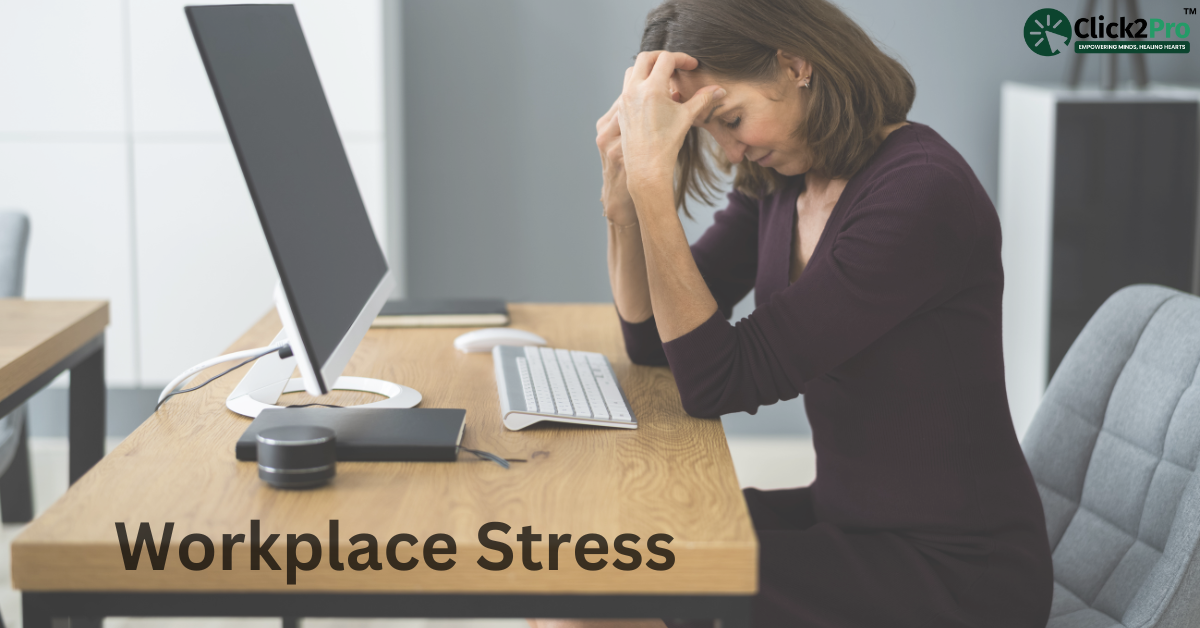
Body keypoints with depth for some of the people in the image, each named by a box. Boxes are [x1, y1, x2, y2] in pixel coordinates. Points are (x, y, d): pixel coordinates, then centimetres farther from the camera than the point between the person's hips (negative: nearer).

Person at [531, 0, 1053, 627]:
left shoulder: (923, 192, -22)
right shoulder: (777, 181, 4)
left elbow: (719, 382, -21)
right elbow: (652, 340, 7)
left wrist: (653, 179, -24)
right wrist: (624, 183, -7)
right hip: (850, 521, 8)